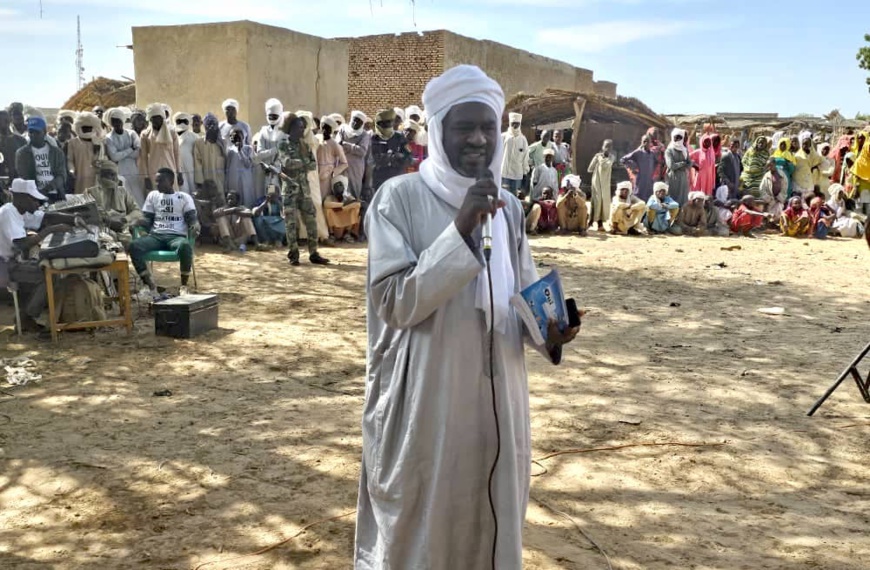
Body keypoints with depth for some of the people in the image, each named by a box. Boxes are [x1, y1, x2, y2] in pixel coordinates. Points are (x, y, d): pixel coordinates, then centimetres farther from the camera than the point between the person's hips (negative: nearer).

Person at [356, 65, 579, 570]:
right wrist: (461, 230, -25)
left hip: (496, 401, 5)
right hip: (423, 404, -5)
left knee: (490, 529, 17)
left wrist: (548, 328, -10)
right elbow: (395, 303, -18)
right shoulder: (400, 198, -10)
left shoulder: (508, 206, 6)